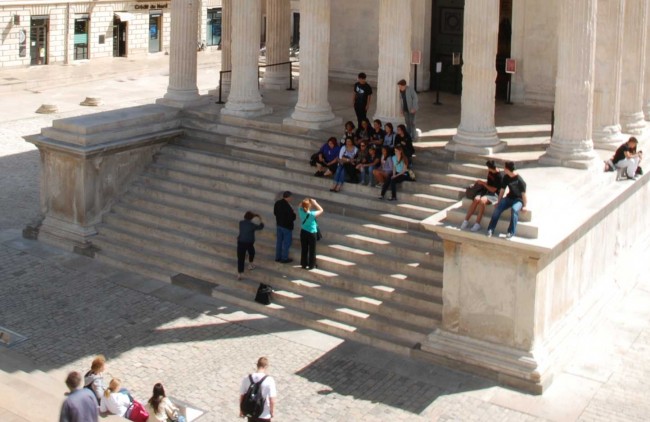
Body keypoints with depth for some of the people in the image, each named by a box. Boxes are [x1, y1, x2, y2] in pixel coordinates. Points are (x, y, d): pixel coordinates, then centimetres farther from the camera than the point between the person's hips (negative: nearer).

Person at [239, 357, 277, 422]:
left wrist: (241, 410, 13)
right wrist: (272, 411, 1)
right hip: (264, 415, -3)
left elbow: (242, 396, -1)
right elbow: (272, 400, -17)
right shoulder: (269, 380, -19)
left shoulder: (246, 378, -9)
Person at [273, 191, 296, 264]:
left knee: (279, 241, 19)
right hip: (287, 226, -7)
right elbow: (292, 218, -22)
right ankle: (284, 258, 18)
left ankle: (278, 257, 29)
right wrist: (293, 213, -4)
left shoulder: (277, 203, -5)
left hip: (279, 225, 7)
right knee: (286, 243, 9)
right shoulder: (288, 206, -28)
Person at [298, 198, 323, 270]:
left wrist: (305, 201, -6)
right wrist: (315, 203, -14)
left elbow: (300, 205, 9)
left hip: (303, 232, 5)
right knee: (312, 250, 10)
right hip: (311, 233, -5)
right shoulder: (312, 214, -26)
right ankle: (311, 265, 17)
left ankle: (304, 264, 23)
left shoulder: (301, 211, -14)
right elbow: (321, 210, -12)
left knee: (304, 249, 15)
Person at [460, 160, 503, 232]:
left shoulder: (500, 176, -16)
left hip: (494, 194, -6)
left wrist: (483, 183, -10)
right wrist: (482, 182, 10)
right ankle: (466, 221, -26)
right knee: (476, 199, -27)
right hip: (487, 191, 7)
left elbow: (493, 189, -17)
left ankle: (477, 224, -34)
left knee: (482, 200, -37)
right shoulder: (490, 172, 8)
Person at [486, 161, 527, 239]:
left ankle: (511, 232, -31)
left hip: (518, 199, -5)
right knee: (498, 207, -23)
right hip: (509, 198, 5)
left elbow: (523, 193, -14)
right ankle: (491, 229, -23)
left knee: (514, 209, -38)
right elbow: (502, 190, 8)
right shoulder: (506, 177, -1)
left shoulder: (520, 180, -20)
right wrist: (498, 201, 6)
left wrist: (524, 205, -11)